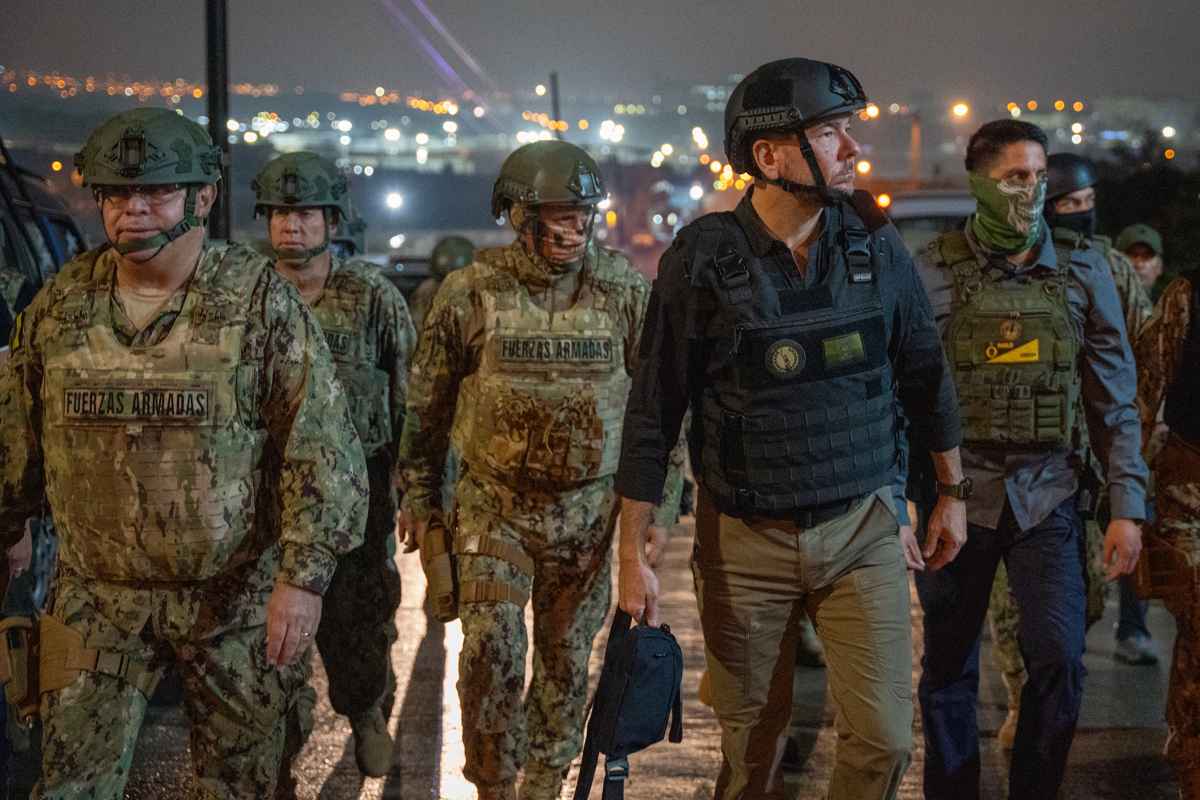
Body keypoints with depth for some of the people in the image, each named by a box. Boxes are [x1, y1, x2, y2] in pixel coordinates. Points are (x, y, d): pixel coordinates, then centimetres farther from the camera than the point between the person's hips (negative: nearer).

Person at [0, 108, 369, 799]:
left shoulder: (261, 301, -8)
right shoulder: (59, 306, 2)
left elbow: (321, 445, -12)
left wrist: (304, 575, -18)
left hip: (236, 594, -2)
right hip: (96, 597, 2)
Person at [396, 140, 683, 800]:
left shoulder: (624, 292, -3)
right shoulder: (470, 293, -6)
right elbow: (427, 405, 5)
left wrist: (661, 501, 3)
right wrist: (419, 498, 8)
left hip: (588, 509, 2)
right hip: (493, 505, -1)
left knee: (566, 658, 10)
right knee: (491, 647, -12)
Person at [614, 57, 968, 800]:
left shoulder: (876, 244, -2)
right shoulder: (703, 260, -11)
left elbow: (924, 371, 12)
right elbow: (654, 412, -6)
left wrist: (954, 492, 17)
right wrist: (633, 554, -6)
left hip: (862, 529, 2)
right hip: (746, 541, -2)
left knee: (884, 738, -3)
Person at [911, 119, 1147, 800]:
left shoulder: (1083, 271, 3)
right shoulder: (932, 274, -2)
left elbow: (1114, 399, 5)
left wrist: (1128, 507, -1)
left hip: (1048, 495, 1)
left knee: (1060, 660, -8)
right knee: (949, 669, 8)